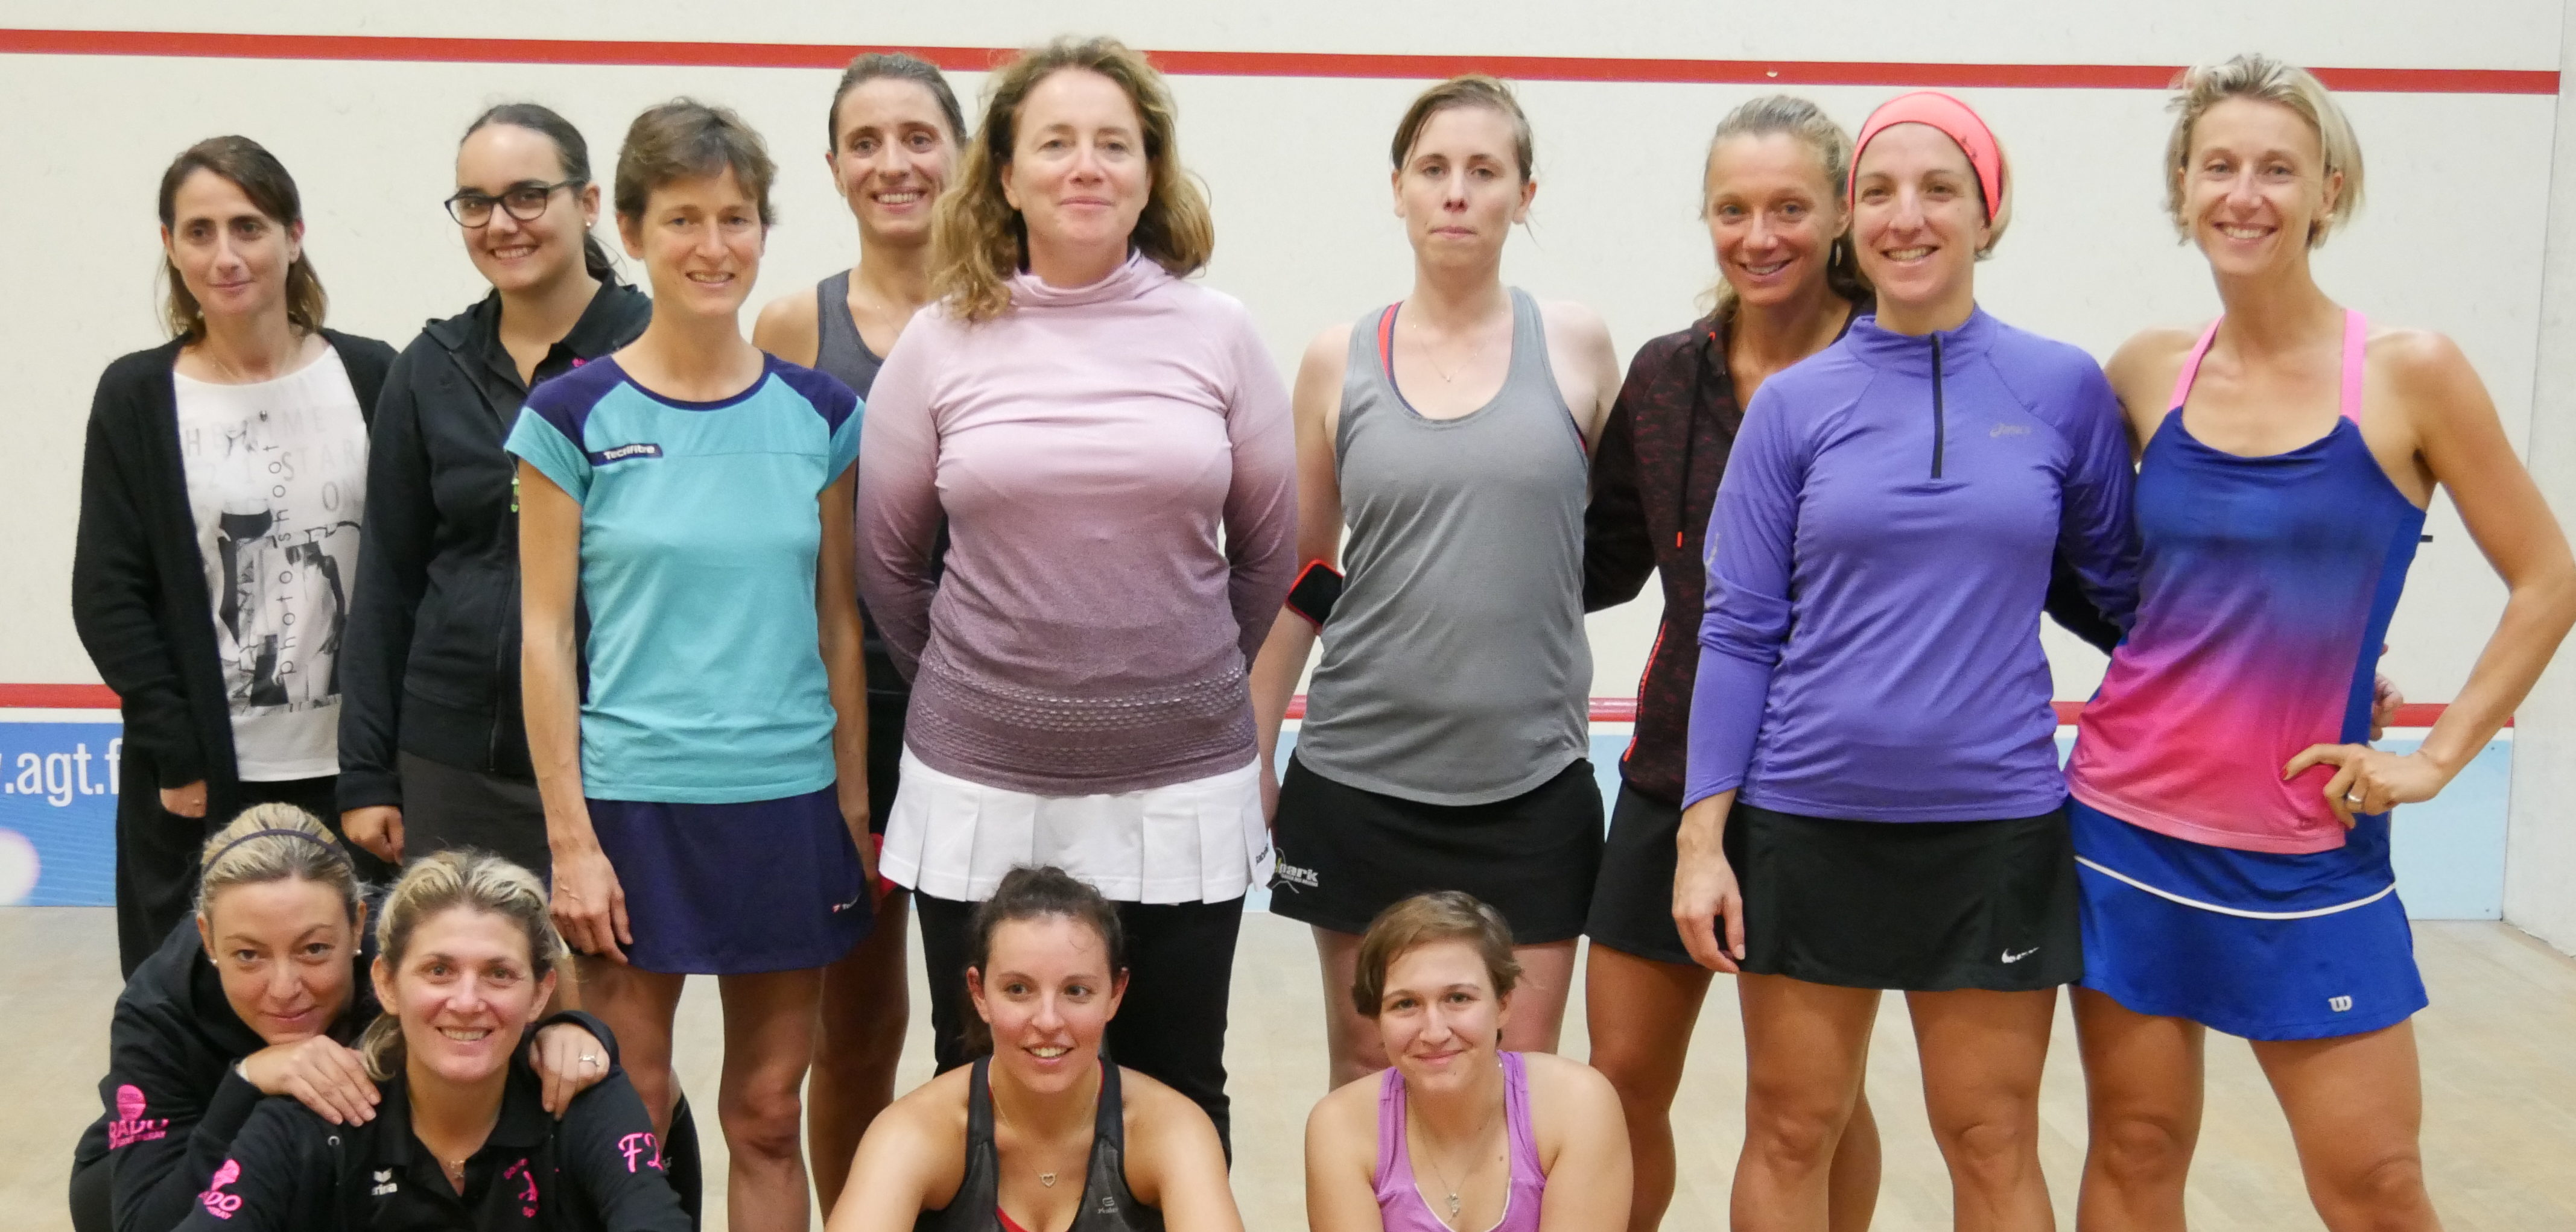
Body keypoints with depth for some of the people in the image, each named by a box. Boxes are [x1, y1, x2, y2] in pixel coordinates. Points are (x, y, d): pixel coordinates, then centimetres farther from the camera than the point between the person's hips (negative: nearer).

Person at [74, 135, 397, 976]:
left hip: (353, 772, 1)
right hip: (201, 785, 0)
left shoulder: (371, 378, 3)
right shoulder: (136, 397, 2)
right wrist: (177, 754, -7)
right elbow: (106, 597, 0)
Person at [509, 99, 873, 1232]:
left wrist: (855, 803, 6)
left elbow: (837, 618, 9)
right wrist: (569, 837, -8)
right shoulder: (575, 414, -3)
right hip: (633, 801, -2)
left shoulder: (820, 414, 5)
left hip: (790, 804, 2)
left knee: (767, 1115, 10)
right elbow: (545, 632, -3)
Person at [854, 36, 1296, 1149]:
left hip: (1182, 786, 0)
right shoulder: (942, 343, 0)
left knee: (1177, 1099, 9)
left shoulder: (1216, 333, 1)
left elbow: (1267, 549, 9)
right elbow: (887, 558, 9)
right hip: (983, 790, 0)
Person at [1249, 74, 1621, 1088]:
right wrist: (1250, 760, 8)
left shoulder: (1575, 345, 1)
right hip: (1360, 778, 1)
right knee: (1365, 1074, 9)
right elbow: (1296, 578, 9)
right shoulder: (1336, 362, 3)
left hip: (1530, 784, 0)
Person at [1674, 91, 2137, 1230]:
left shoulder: (2065, 389, 1)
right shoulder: (1795, 404, 0)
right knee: (1788, 1136, 9)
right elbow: (1737, 632, 0)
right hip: (1808, 823, 0)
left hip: (1995, 825, 0)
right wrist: (1701, 837, -5)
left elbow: (2118, 582, 12)